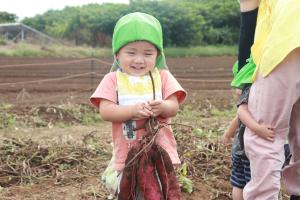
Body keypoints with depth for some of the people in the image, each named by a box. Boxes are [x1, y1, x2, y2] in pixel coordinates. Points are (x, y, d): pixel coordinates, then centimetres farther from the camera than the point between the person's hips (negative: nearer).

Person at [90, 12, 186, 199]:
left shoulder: (163, 77, 3)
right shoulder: (113, 79, -1)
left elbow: (174, 107, -4)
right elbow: (105, 111, -12)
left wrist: (162, 107, -27)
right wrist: (133, 110, -26)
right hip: (127, 156, -1)